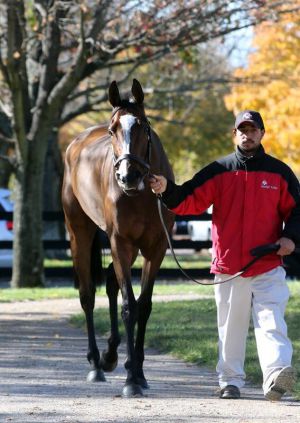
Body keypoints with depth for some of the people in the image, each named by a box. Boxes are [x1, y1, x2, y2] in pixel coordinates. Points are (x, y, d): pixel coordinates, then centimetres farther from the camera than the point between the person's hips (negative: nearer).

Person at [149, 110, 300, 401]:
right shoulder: (218, 172, 6)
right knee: (230, 328, 9)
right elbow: (191, 200, -2)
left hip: (268, 269, -1)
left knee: (271, 324, -14)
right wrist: (167, 190, -21)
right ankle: (230, 381, 19)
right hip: (228, 268, 1)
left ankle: (275, 373, -26)